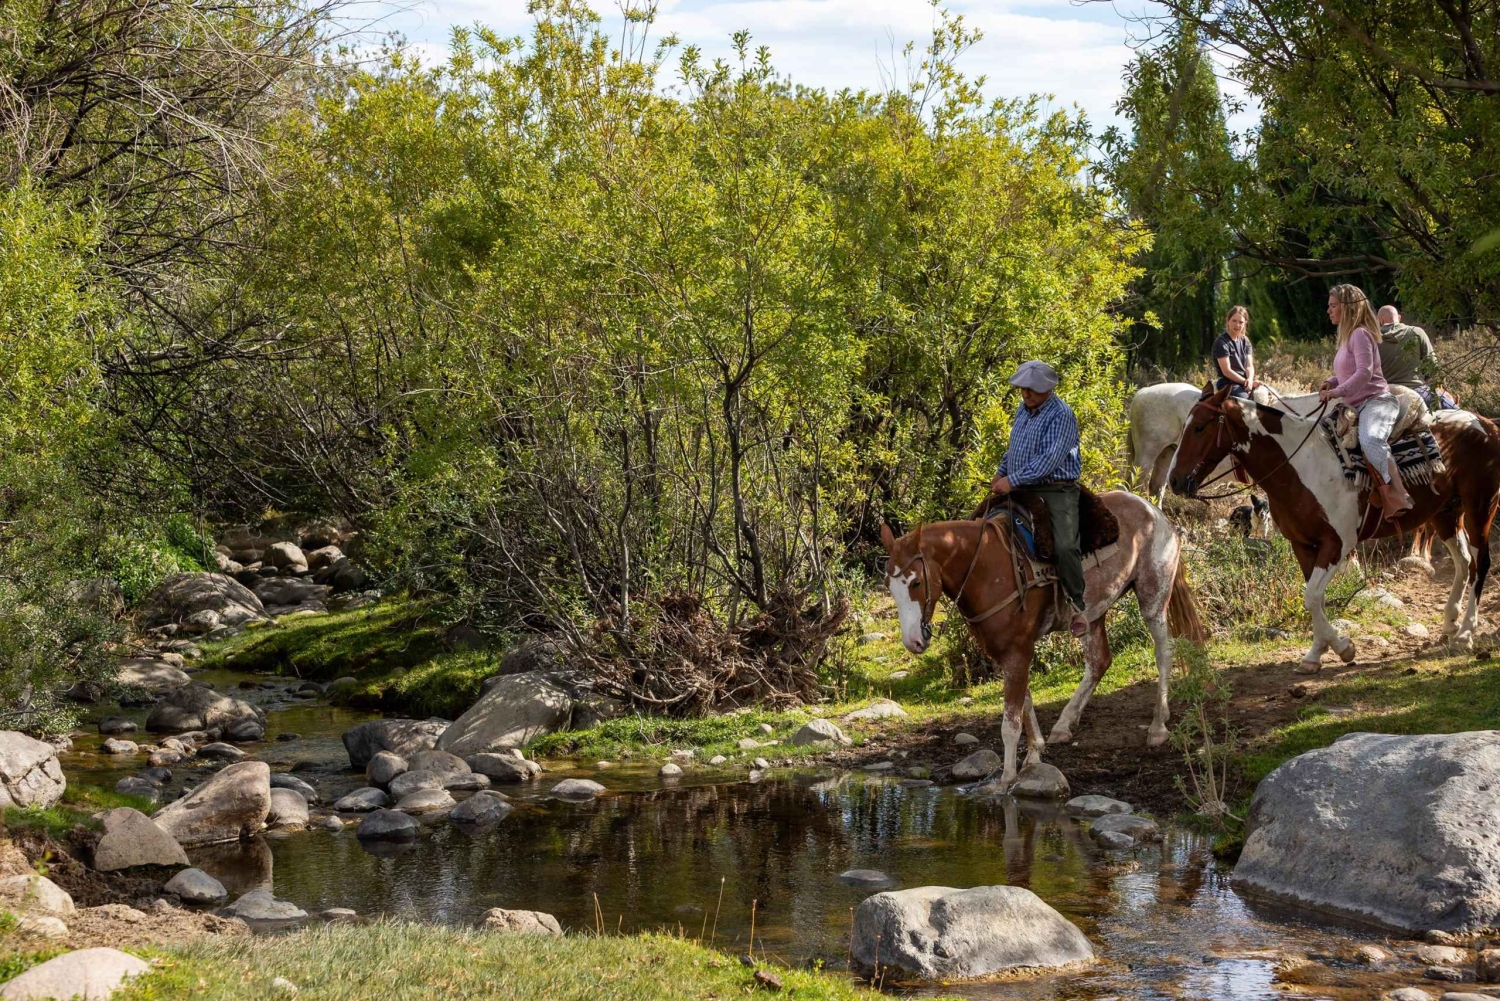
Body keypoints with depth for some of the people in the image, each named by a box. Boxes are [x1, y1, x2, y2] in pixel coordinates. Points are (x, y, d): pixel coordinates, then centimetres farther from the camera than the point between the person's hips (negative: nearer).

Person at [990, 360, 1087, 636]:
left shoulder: (1061, 415, -13)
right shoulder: (1024, 410, 13)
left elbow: (1050, 459, -22)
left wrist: (1012, 480, -24)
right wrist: (1001, 473, 15)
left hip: (1056, 491, -8)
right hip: (1022, 490, 8)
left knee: (1065, 546, -25)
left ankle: (1076, 605, -9)